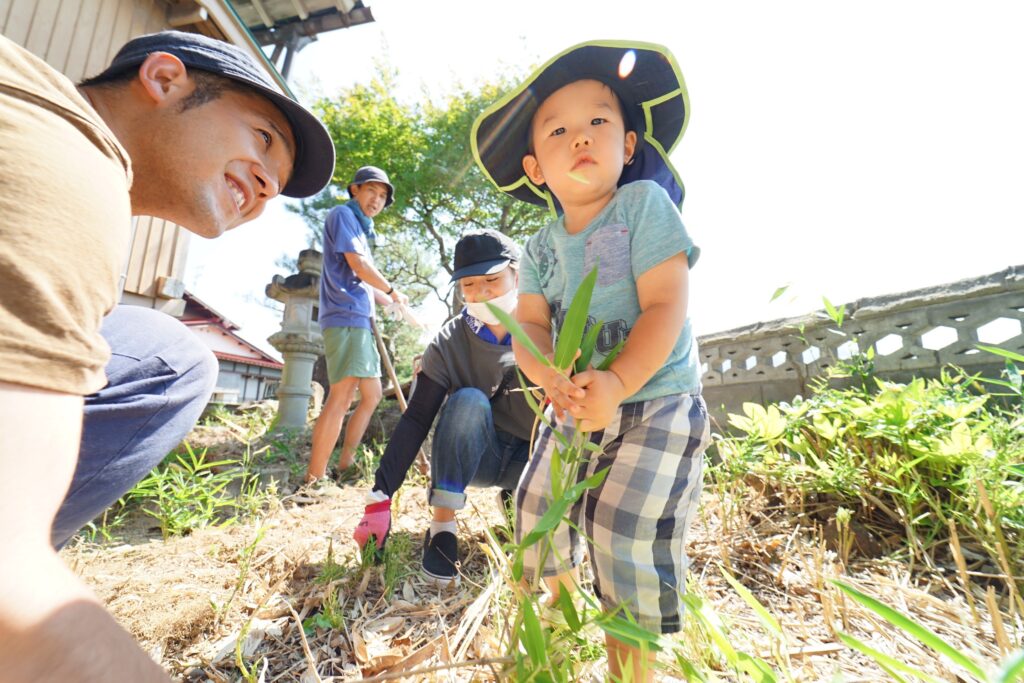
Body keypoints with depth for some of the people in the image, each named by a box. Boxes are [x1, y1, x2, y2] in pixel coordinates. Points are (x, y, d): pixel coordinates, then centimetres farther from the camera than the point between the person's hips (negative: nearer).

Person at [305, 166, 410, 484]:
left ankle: (344, 467, 19)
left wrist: (395, 306, 26)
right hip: (345, 317, -10)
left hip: (360, 320, 10)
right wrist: (393, 291, 1)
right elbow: (358, 266, -12)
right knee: (341, 396, -17)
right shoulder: (343, 214, 0)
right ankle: (313, 480, -14)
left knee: (371, 395, 12)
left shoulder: (362, 229, 27)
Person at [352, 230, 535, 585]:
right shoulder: (449, 343, -14)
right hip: (475, 456, -1)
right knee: (469, 400, -32)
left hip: (532, 455, 1)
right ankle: (441, 528, -20)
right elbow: (415, 421, -17)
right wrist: (380, 499, -22)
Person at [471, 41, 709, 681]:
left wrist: (619, 382, -30)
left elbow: (666, 306, -19)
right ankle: (560, 605, 48)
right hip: (577, 407, 6)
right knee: (538, 503, 14)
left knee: (622, 522, -14)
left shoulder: (645, 203, -11)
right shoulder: (540, 247, 3)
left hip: (658, 400, -5)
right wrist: (552, 378, -25)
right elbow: (530, 326, -5)